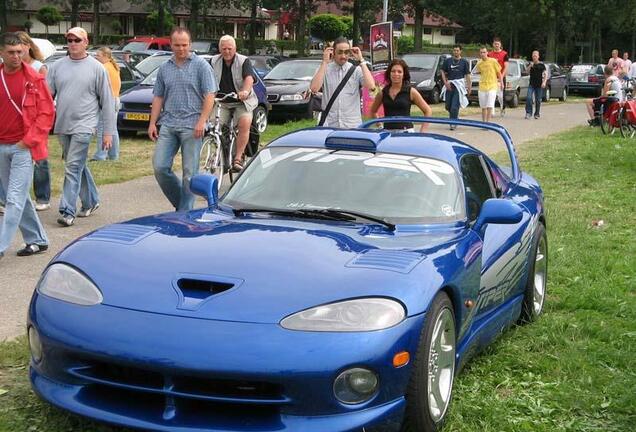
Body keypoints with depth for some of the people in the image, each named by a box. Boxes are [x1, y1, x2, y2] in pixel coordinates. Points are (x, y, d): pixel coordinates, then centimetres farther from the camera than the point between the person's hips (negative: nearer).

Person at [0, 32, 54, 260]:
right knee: (19, 197, 13)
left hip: (24, 147, -5)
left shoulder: (34, 79, -5)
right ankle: (37, 240, 25)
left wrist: (28, 140, -10)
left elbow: (47, 112, -5)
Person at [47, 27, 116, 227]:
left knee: (73, 167, -12)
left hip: (83, 126, -5)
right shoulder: (57, 66, 8)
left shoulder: (96, 68, -1)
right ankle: (91, 201, 30)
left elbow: (107, 101, 0)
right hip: (62, 126, 5)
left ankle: (67, 211, -13)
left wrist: (108, 131, -3)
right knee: (79, 166, 15)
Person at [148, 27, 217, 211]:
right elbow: (158, 98, 17)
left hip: (191, 126, -4)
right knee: (160, 167, -3)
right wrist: (152, 123, 9)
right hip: (168, 125, 4)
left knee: (189, 173, -1)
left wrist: (202, 121, -15)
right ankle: (179, 202, 15)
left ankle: (185, 211, 8)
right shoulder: (164, 68, 14)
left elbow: (209, 95, -5)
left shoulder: (201, 65, 0)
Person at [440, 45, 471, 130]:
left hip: (459, 85, -3)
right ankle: (455, 117, 32)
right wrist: (446, 82, -3)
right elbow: (443, 72, 10)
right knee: (448, 106, 8)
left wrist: (469, 87, -1)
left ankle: (453, 123, -3)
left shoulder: (464, 62, 4)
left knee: (455, 106, -12)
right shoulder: (448, 61, 9)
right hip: (449, 85, 3)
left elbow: (467, 75, 4)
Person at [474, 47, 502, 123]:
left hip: (492, 86, -4)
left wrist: (500, 82, 5)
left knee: (489, 106, -11)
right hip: (482, 87, 4)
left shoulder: (493, 61, -6)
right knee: (483, 107, 9)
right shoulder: (479, 63, 3)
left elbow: (499, 72, 2)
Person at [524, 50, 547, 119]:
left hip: (539, 85, -2)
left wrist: (544, 82, -14)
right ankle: (528, 113, -8)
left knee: (538, 100, 3)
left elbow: (546, 74, -2)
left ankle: (537, 114, 14)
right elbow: (527, 71, -2)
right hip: (531, 84, 2)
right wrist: (530, 66, -19)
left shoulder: (541, 64, 0)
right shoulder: (530, 64, 8)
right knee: (528, 98, -12)